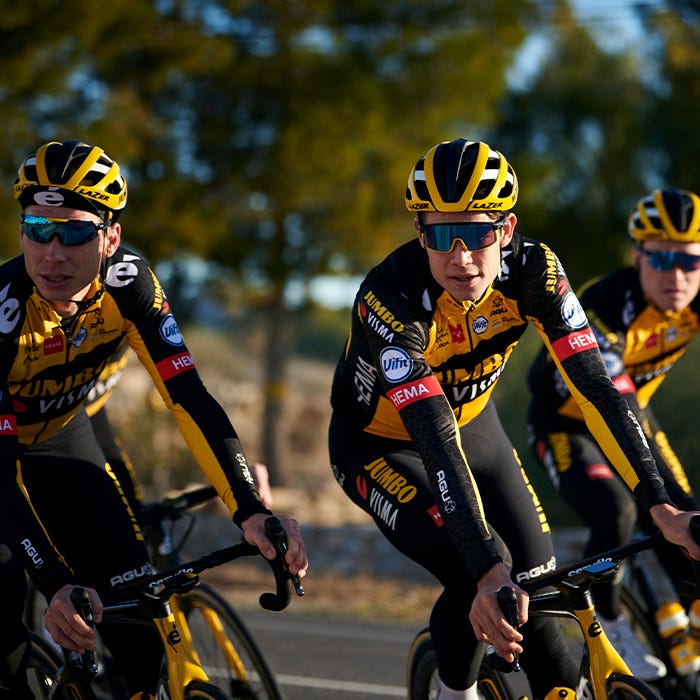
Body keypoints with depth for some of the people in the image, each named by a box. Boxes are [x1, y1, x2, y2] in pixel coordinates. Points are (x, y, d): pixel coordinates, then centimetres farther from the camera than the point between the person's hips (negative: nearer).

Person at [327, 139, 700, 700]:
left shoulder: (532, 269, -25)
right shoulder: (391, 298, -36)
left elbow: (593, 385, -28)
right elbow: (435, 440, -43)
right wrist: (488, 569, -51)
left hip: (473, 423, 4)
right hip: (379, 446, -4)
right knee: (475, 580, -22)